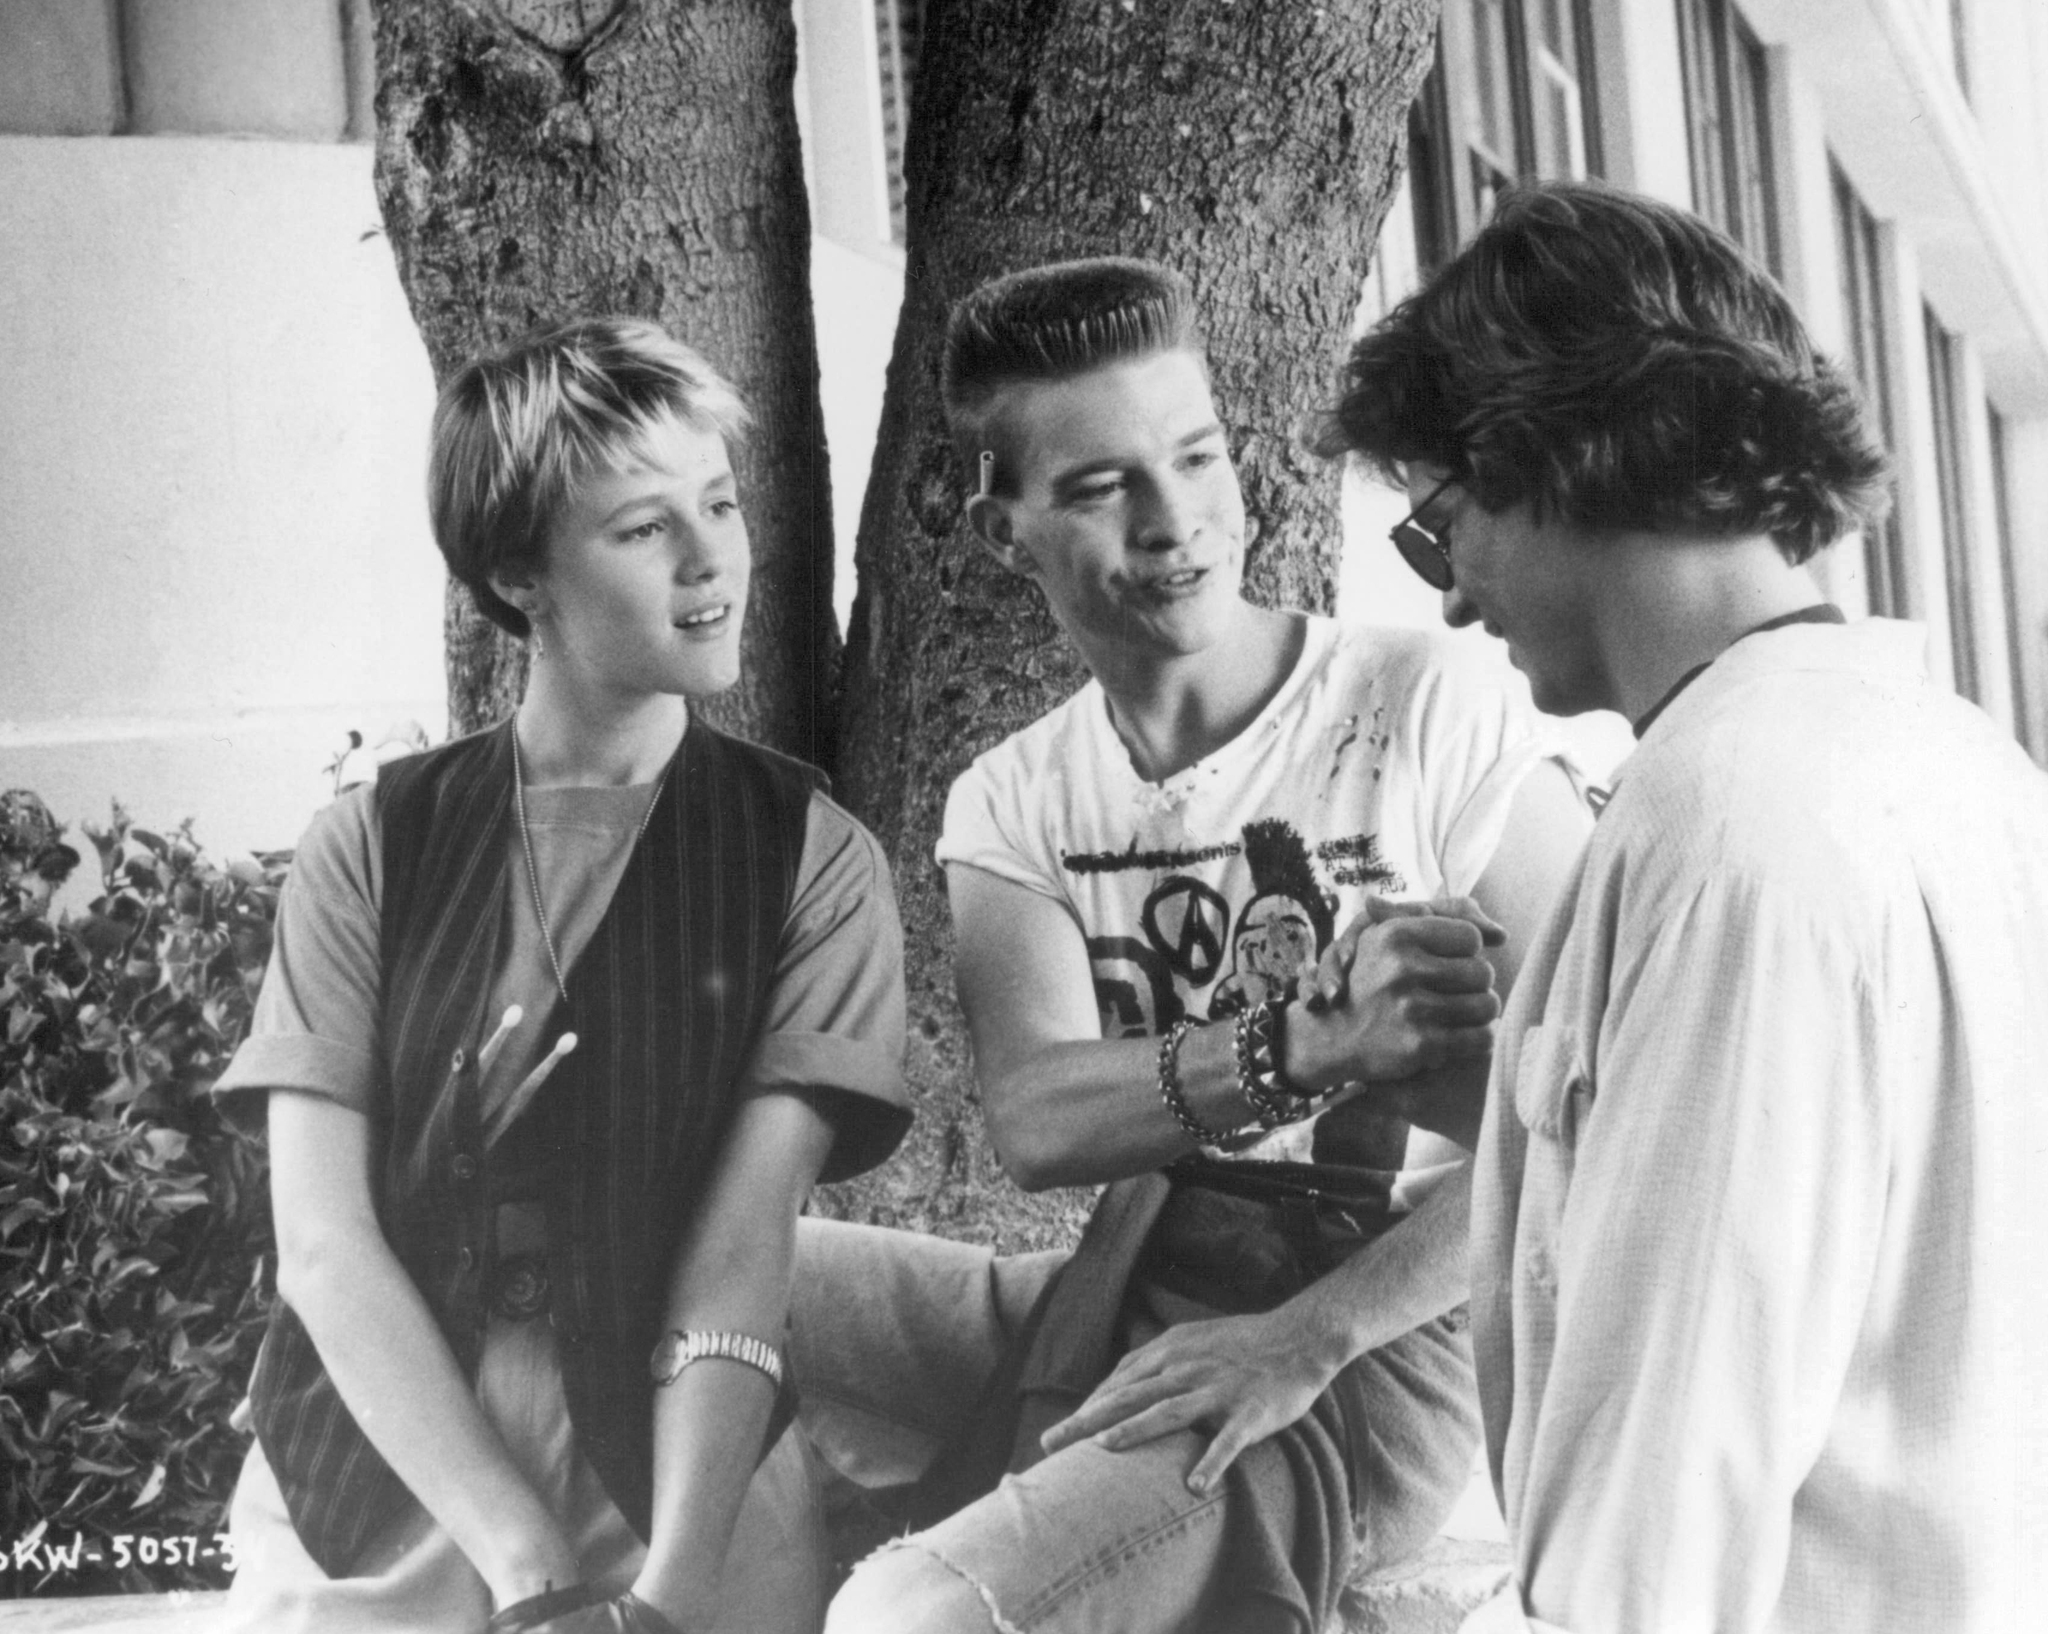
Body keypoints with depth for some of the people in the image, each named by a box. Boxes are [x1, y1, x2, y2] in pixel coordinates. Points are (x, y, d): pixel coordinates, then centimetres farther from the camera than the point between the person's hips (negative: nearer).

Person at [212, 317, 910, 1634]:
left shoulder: (806, 855, 2)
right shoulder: (371, 847, 4)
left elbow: (745, 1243, -8)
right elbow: (327, 1246, -3)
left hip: (687, 1495, 0)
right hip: (379, 1509, 1)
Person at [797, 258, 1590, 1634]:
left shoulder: (1436, 711, -8)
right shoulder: (1012, 806, 7)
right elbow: (1038, 1122, -11)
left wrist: (1308, 1336, -21)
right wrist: (1312, 1043, -30)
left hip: (1384, 1357, -5)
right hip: (1117, 1314, 6)